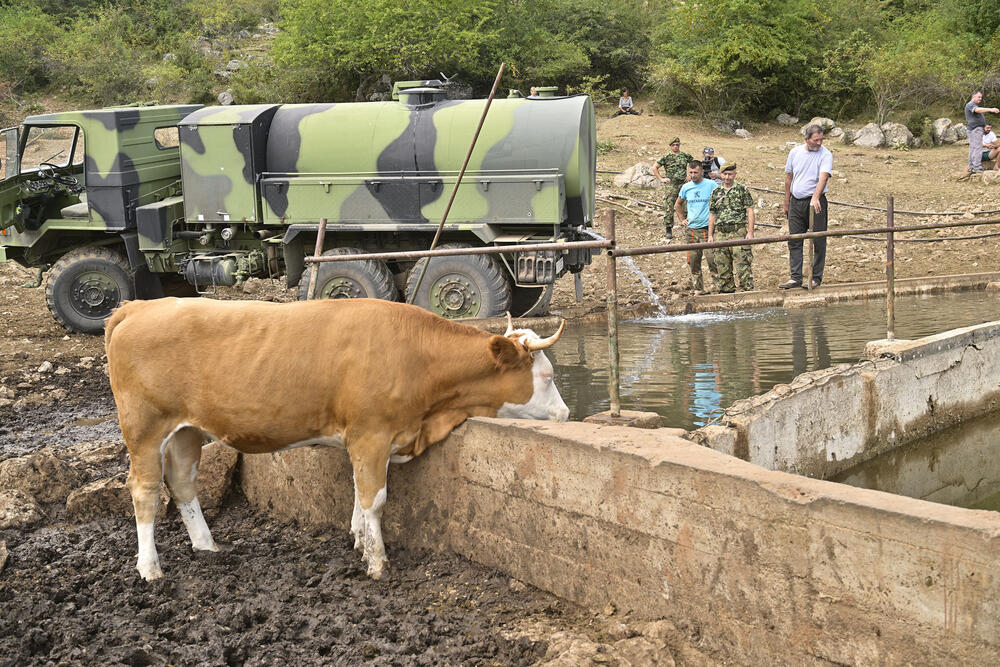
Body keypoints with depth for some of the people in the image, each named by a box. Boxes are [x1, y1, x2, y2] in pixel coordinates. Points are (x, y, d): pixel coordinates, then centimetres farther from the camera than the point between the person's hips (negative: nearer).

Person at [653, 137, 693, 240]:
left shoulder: (685, 156, 10)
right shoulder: (666, 157, 3)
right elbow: (654, 167, 5)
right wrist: (661, 179, -2)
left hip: (684, 184, 2)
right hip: (670, 185, -2)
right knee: (668, 208, -5)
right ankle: (668, 230, 1)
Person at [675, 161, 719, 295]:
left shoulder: (711, 185, -6)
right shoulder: (686, 187, 7)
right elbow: (677, 205, 24)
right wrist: (682, 219, 14)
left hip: (708, 228, -4)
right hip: (691, 229, 4)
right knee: (693, 261, 7)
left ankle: (719, 287, -1)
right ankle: (698, 289, 18)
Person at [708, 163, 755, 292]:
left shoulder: (742, 189, 3)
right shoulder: (716, 192, 14)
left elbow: (750, 211, -1)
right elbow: (712, 215, 16)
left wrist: (750, 232, -9)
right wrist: (710, 235, 9)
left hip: (739, 232, -4)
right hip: (720, 233, 4)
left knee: (742, 265, -8)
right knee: (722, 266, 6)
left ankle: (747, 290, -5)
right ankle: (727, 292, 15)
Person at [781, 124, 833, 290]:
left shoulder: (825, 154, -7)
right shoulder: (795, 152, 6)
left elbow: (823, 177, -22)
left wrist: (815, 198, -36)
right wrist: (787, 202, 15)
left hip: (815, 202, -4)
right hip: (796, 202, 4)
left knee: (818, 242, 0)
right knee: (794, 241, 3)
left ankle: (816, 278, 8)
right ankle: (795, 278, 6)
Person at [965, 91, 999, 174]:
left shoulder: (974, 105, 24)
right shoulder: (970, 104, -11)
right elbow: (977, 110, -30)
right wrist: (990, 109, -42)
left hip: (976, 129, 11)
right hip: (975, 129, -11)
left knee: (972, 148, 9)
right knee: (978, 148, -15)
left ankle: (972, 168, 10)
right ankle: (977, 168, -21)